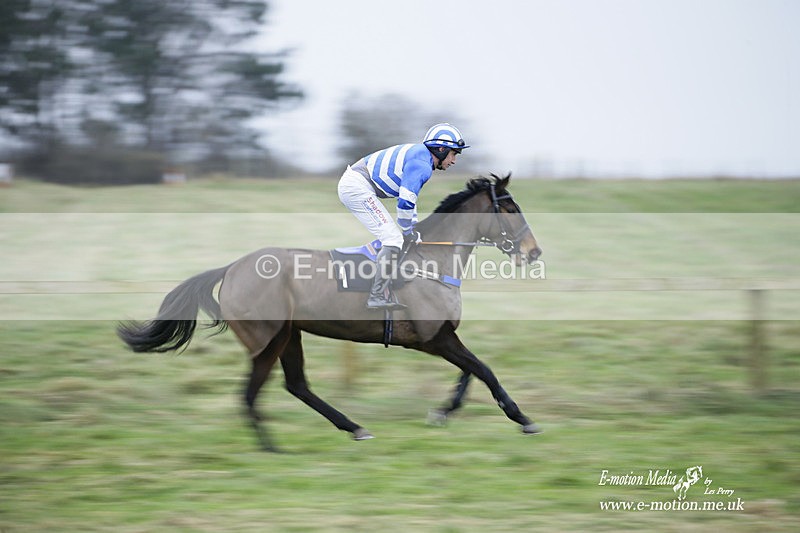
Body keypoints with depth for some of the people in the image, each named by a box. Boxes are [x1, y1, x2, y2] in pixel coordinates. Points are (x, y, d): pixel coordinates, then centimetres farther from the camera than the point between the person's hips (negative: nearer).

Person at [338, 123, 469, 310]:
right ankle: (378, 296, -14)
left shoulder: (418, 156, 19)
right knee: (393, 238, -11)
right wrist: (408, 232, -3)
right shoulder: (422, 165, -14)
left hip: (350, 185, 11)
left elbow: (409, 196, 28)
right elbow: (405, 202, -17)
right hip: (357, 186, -11)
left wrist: (414, 230, 28)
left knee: (389, 237, 15)